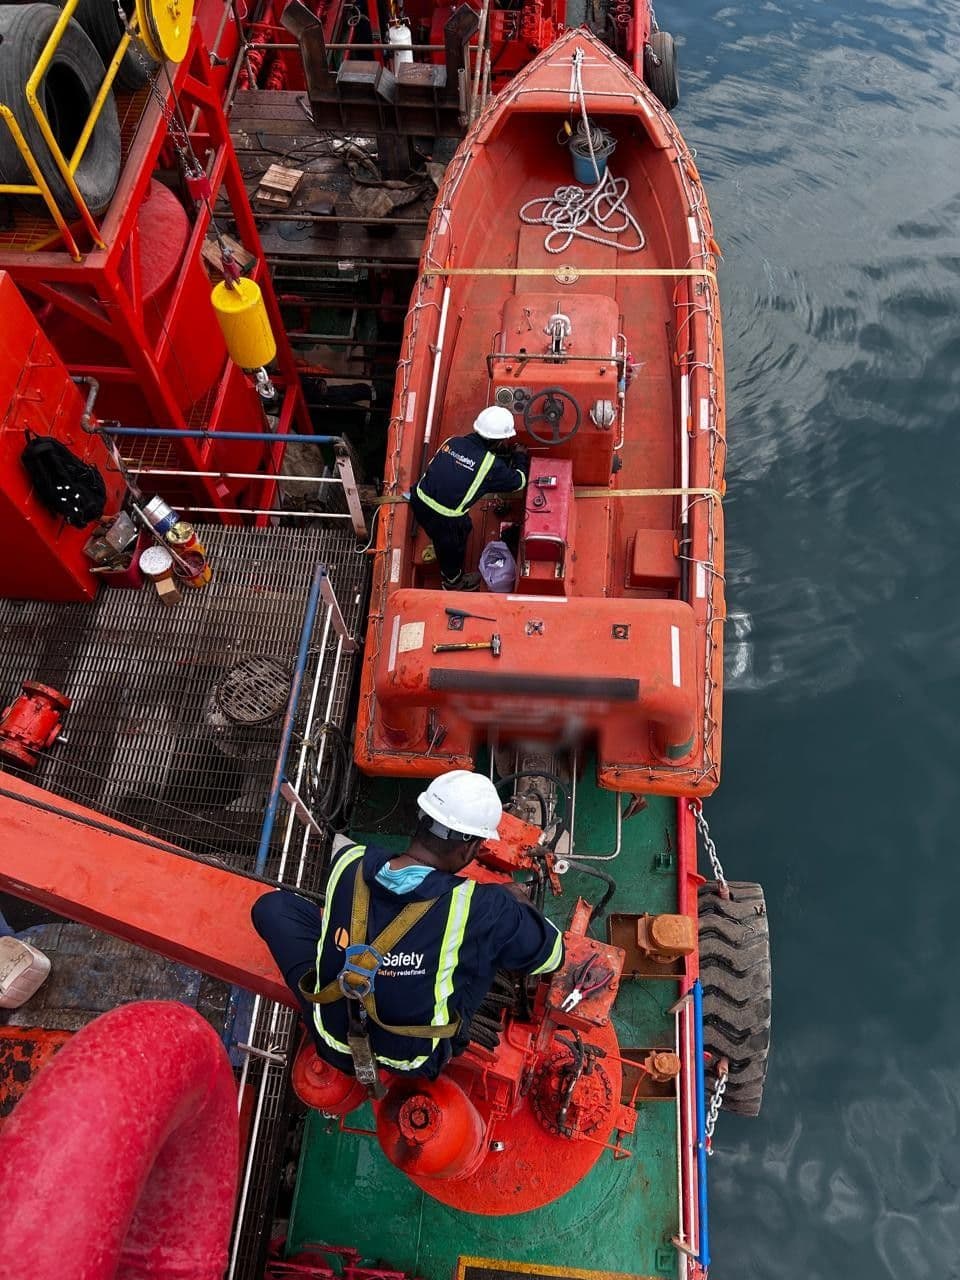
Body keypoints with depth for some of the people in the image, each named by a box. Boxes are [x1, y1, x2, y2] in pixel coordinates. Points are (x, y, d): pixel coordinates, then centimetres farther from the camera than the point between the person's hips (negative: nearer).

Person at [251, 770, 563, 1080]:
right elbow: (550, 953, -9)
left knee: (273, 904, 15)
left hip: (334, 1043, 2)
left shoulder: (349, 862, -18)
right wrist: (519, 903, 11)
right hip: (413, 1061, -2)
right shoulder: (479, 909, -28)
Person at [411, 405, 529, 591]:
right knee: (453, 546, 25)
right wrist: (521, 457, 19)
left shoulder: (453, 441, -1)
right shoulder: (491, 465, -17)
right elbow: (518, 481, 1)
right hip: (443, 518, -6)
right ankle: (453, 582, 54)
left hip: (420, 498, 6)